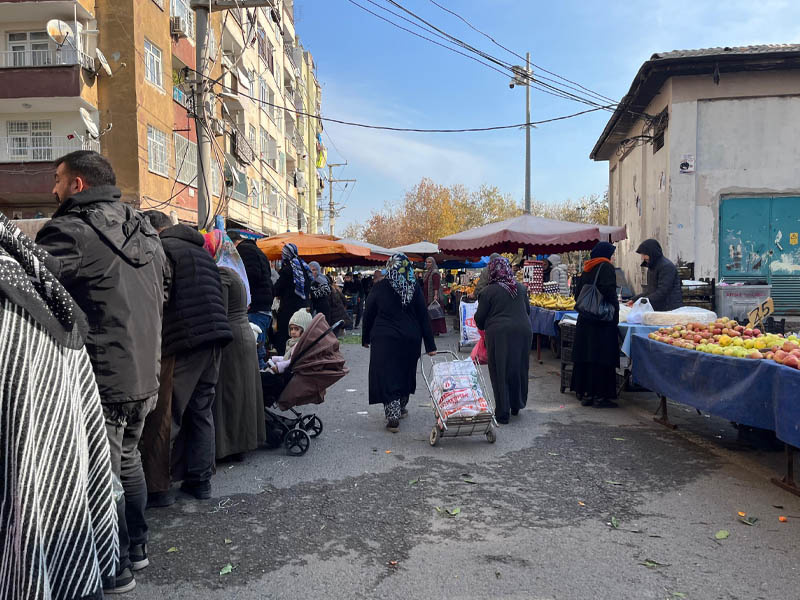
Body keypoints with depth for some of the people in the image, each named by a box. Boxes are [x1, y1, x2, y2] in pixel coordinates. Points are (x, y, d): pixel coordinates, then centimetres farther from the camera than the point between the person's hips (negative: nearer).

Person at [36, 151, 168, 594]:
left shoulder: (71, 231, -15)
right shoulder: (144, 230, 10)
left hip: (101, 378, -8)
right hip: (145, 374, 8)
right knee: (128, 459, 21)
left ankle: (116, 568, 20)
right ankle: (136, 546, 35)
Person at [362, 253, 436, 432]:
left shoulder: (379, 287, -6)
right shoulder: (414, 288, -2)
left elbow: (368, 315, -1)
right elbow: (424, 317, -1)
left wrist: (366, 338, 11)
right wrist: (430, 345, 2)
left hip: (384, 339, -3)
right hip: (410, 340, 3)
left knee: (387, 376, 2)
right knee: (406, 372, 19)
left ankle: (393, 417, -4)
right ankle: (401, 408, 36)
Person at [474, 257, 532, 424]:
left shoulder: (488, 291, -8)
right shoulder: (521, 287, 7)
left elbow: (479, 317, -3)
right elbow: (528, 309, 17)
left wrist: (483, 327, 17)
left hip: (499, 333, -4)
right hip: (523, 331, 5)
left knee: (500, 372, 4)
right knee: (519, 368, 17)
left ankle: (502, 413, 7)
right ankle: (516, 406, 30)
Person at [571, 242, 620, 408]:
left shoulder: (587, 269, 14)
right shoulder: (606, 267, -8)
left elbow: (577, 292, 16)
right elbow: (608, 291, -19)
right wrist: (615, 311, -12)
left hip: (585, 319, 8)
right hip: (603, 319, -8)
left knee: (586, 356, 10)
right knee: (602, 357, -4)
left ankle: (585, 394, 15)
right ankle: (600, 396, -1)